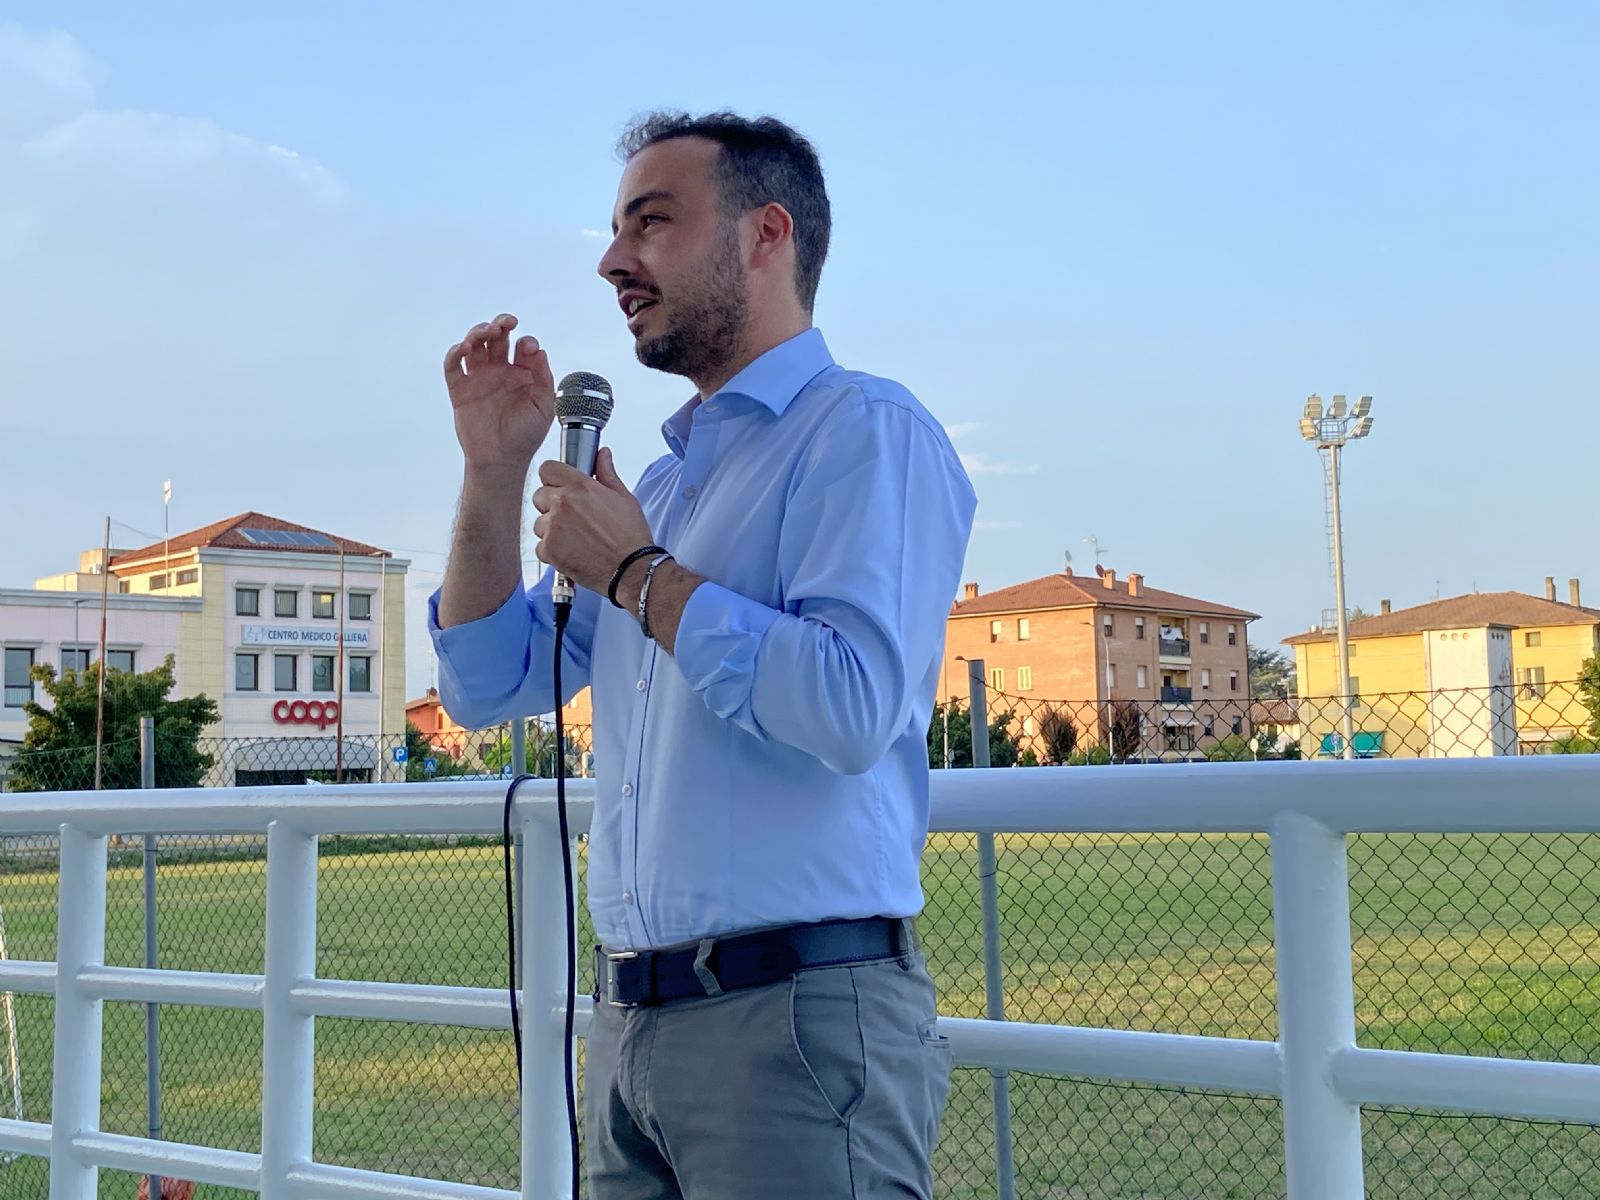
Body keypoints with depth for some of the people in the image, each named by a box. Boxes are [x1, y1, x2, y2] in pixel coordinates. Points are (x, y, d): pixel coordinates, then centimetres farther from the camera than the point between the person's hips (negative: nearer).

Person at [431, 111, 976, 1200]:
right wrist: (496, 469, 9)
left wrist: (635, 572, -12)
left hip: (798, 1018, -8)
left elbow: (855, 708, -23)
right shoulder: (664, 482, 18)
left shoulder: (866, 432, -8)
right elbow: (490, 685, 20)